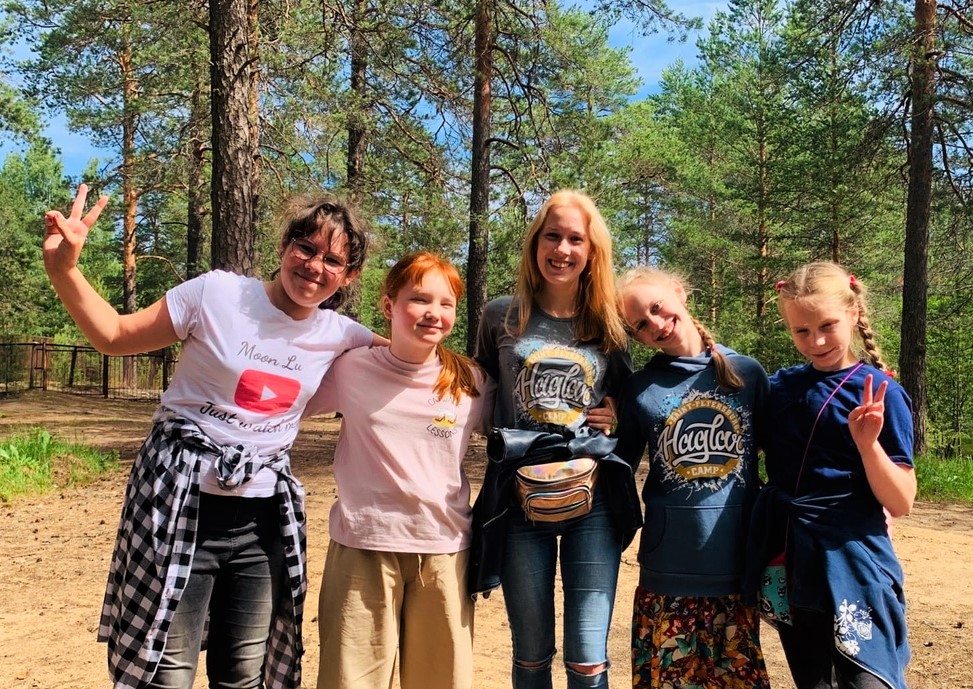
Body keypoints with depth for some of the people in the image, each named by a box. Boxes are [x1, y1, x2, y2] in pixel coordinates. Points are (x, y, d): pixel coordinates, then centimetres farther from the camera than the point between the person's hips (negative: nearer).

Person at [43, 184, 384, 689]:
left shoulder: (340, 336, 2)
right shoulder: (217, 293, -8)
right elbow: (116, 336, -2)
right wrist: (64, 271, -15)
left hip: (264, 515, 4)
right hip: (182, 502, -4)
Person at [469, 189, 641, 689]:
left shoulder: (609, 327, 6)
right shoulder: (501, 317, 2)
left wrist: (616, 416, -4)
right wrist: (505, 440, -3)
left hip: (594, 501, 0)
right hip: (519, 500, 0)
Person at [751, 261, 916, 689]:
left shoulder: (879, 393, -9)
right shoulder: (779, 387, 4)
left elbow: (901, 503, -11)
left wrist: (868, 443, -26)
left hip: (853, 570, -5)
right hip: (789, 568, 5)